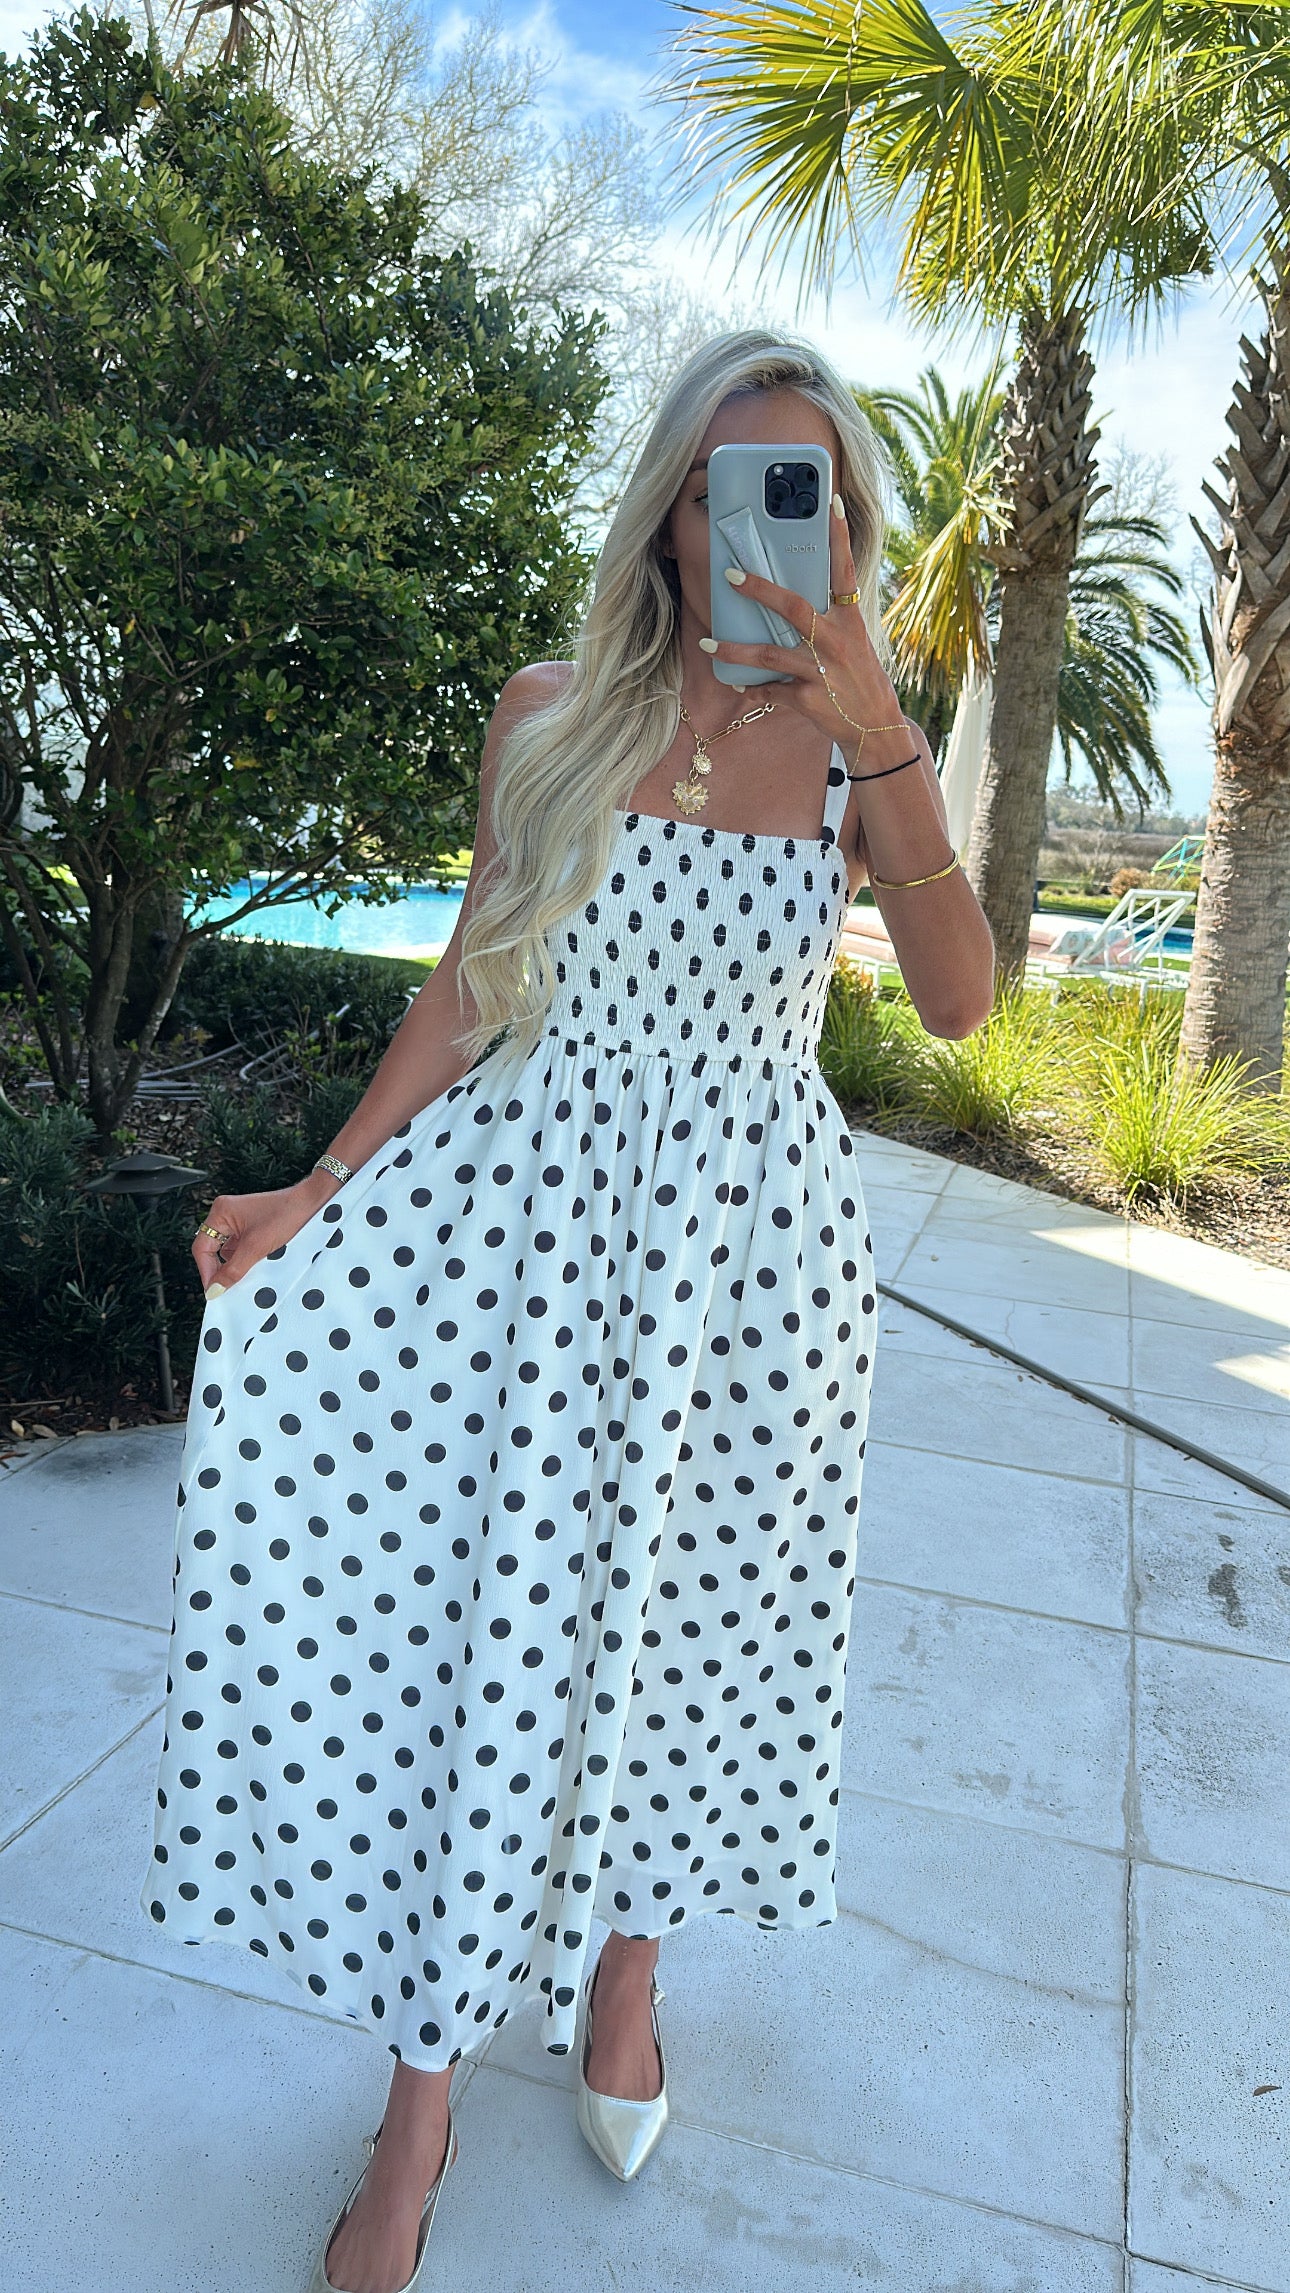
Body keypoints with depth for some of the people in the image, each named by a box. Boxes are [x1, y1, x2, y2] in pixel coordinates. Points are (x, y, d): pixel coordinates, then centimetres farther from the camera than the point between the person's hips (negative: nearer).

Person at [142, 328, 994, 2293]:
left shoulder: (859, 753, 3)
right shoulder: (552, 716, 1)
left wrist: (877, 737, -16)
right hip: (537, 1212, 0)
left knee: (684, 1627, 12)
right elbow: (471, 983, 4)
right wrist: (328, 1187, -3)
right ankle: (424, 2097, 20)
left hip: (749, 1247, 1)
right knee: (470, 1626, -1)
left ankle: (623, 1974, 40)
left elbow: (960, 1002, -9)